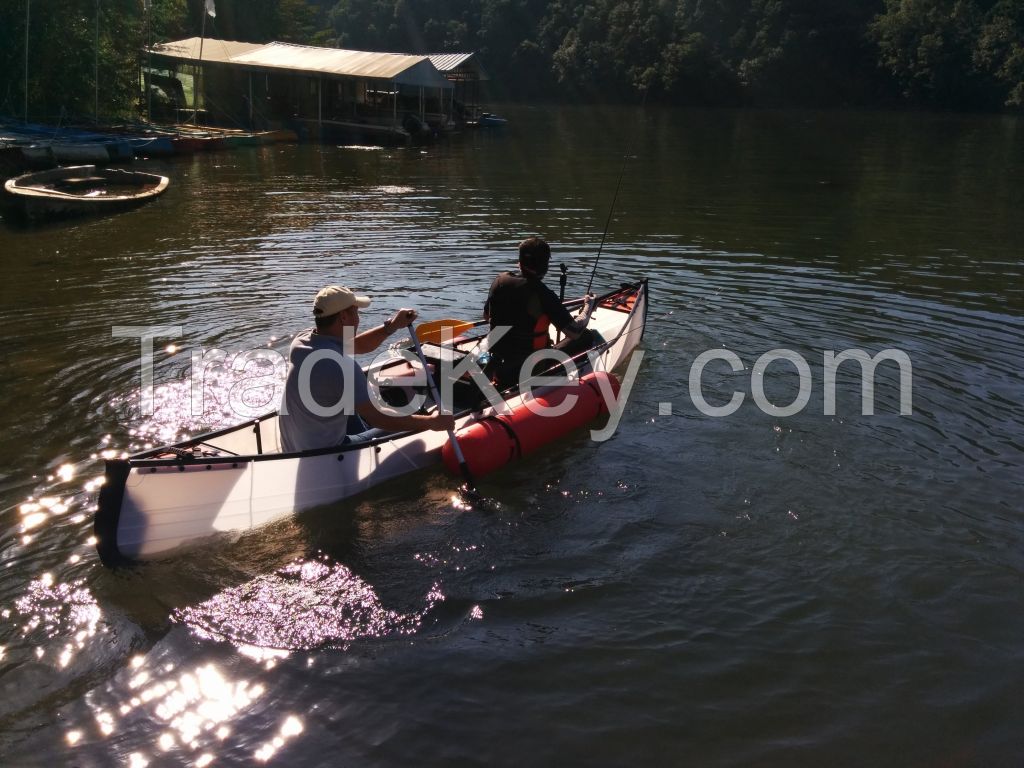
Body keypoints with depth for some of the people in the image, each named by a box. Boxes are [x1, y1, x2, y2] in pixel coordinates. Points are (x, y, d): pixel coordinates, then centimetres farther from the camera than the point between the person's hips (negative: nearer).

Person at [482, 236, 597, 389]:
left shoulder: (500, 280, -5)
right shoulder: (542, 293, -24)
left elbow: (486, 316, 12)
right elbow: (575, 332, -19)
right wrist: (588, 306, -1)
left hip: (499, 359, 6)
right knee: (587, 336, 5)